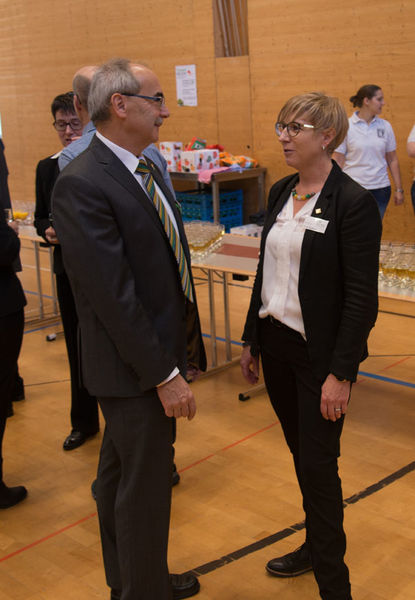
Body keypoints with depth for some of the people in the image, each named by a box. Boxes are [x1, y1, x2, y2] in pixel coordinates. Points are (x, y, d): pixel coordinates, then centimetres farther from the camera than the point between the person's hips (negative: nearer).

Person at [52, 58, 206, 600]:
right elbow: (113, 295, -24)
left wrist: (186, 340, 11)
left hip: (160, 349, 9)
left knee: (119, 473, 24)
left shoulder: (147, 168, 7)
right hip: (135, 370, -9)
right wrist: (165, 374, -21)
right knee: (145, 489, 7)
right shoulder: (81, 185, -22)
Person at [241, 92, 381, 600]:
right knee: (300, 453, 18)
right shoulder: (280, 193, 7)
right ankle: (317, 545, 38)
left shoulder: (353, 202, -15)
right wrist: (252, 340, 14)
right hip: (275, 343, 7)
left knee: (318, 464, 1)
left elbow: (361, 297, -16)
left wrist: (341, 373, -18)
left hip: (318, 352, -7)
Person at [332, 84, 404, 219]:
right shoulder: (346, 126, -3)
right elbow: (337, 161, -2)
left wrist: (399, 189, 10)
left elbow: (392, 160, 11)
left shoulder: (385, 126, 7)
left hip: (380, 189, 3)